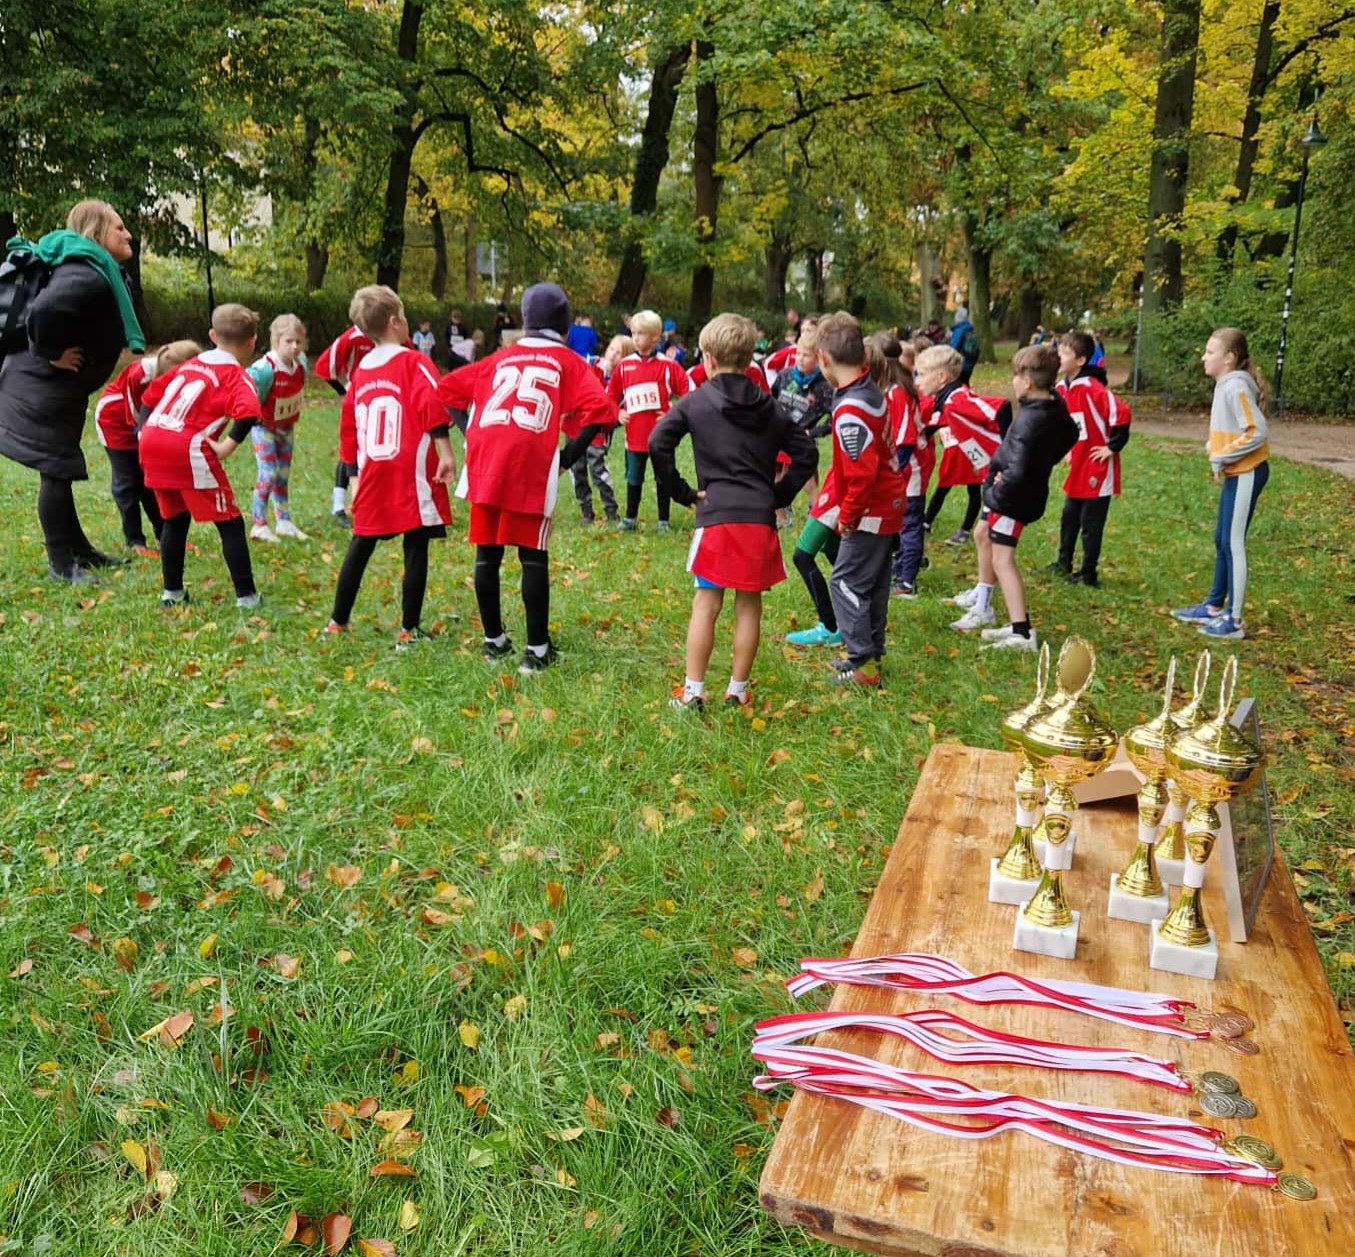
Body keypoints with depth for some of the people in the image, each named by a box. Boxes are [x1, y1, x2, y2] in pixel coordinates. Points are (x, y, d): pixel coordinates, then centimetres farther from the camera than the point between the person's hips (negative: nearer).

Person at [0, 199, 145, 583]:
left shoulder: (99, 274, 10)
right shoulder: (88, 277, -23)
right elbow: (43, 311, -39)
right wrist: (53, 354, -25)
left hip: (56, 389, 11)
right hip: (42, 389, -11)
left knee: (61, 470, 17)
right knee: (57, 470, -4)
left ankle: (79, 550, 28)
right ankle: (61, 563, 4)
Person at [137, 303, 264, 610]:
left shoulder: (191, 364, 22)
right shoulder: (237, 376, 1)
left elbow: (151, 394, 25)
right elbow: (248, 412, -20)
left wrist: (145, 430, 24)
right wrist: (229, 445, -16)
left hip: (151, 442, 7)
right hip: (189, 450, -7)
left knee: (174, 520, 22)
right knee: (230, 523, 3)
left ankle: (172, 592, 26)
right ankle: (246, 597, 3)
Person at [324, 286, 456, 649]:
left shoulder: (359, 371, 13)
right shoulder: (413, 363, -5)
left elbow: (348, 425, 17)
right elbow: (433, 406, -19)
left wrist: (355, 466, 25)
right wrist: (446, 454, -20)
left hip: (372, 476, 6)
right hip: (412, 475, -6)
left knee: (360, 548, 17)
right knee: (416, 551, 1)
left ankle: (337, 622, 25)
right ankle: (408, 630, 3)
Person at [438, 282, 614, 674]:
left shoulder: (501, 357, 23)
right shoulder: (567, 361, 11)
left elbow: (447, 389, 21)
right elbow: (599, 409, -4)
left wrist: (476, 437, 18)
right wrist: (569, 457, 2)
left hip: (485, 463, 4)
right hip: (531, 467, -4)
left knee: (487, 553, 12)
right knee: (533, 557, 2)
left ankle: (494, 641, 22)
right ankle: (537, 650, 3)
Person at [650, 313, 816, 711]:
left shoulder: (695, 402, 2)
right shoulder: (769, 407, 11)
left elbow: (657, 444, -8)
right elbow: (806, 453, 7)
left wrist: (682, 492, 0)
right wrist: (778, 496, 11)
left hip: (716, 515, -2)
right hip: (760, 517, 3)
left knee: (706, 604, 4)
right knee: (749, 606, 9)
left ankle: (692, 692, 6)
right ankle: (737, 691, 16)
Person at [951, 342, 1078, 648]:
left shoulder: (1029, 421, -29)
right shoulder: (1056, 407, -1)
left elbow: (1017, 471, -37)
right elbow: (1070, 435, 20)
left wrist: (996, 493, -21)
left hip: (1014, 496, -10)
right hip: (1030, 488, 10)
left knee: (1001, 559, -6)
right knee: (982, 536, 26)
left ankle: (1021, 633, -8)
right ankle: (982, 608, 39)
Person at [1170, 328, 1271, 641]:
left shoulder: (1236, 387, -19)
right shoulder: (1226, 385, 11)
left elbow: (1257, 432, -25)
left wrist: (1220, 459, -18)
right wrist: (1218, 456, 3)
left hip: (1246, 474, -10)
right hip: (1235, 474, 10)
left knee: (1233, 544, -4)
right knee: (1222, 541, 17)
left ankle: (1233, 621, 3)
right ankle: (1214, 607, 29)